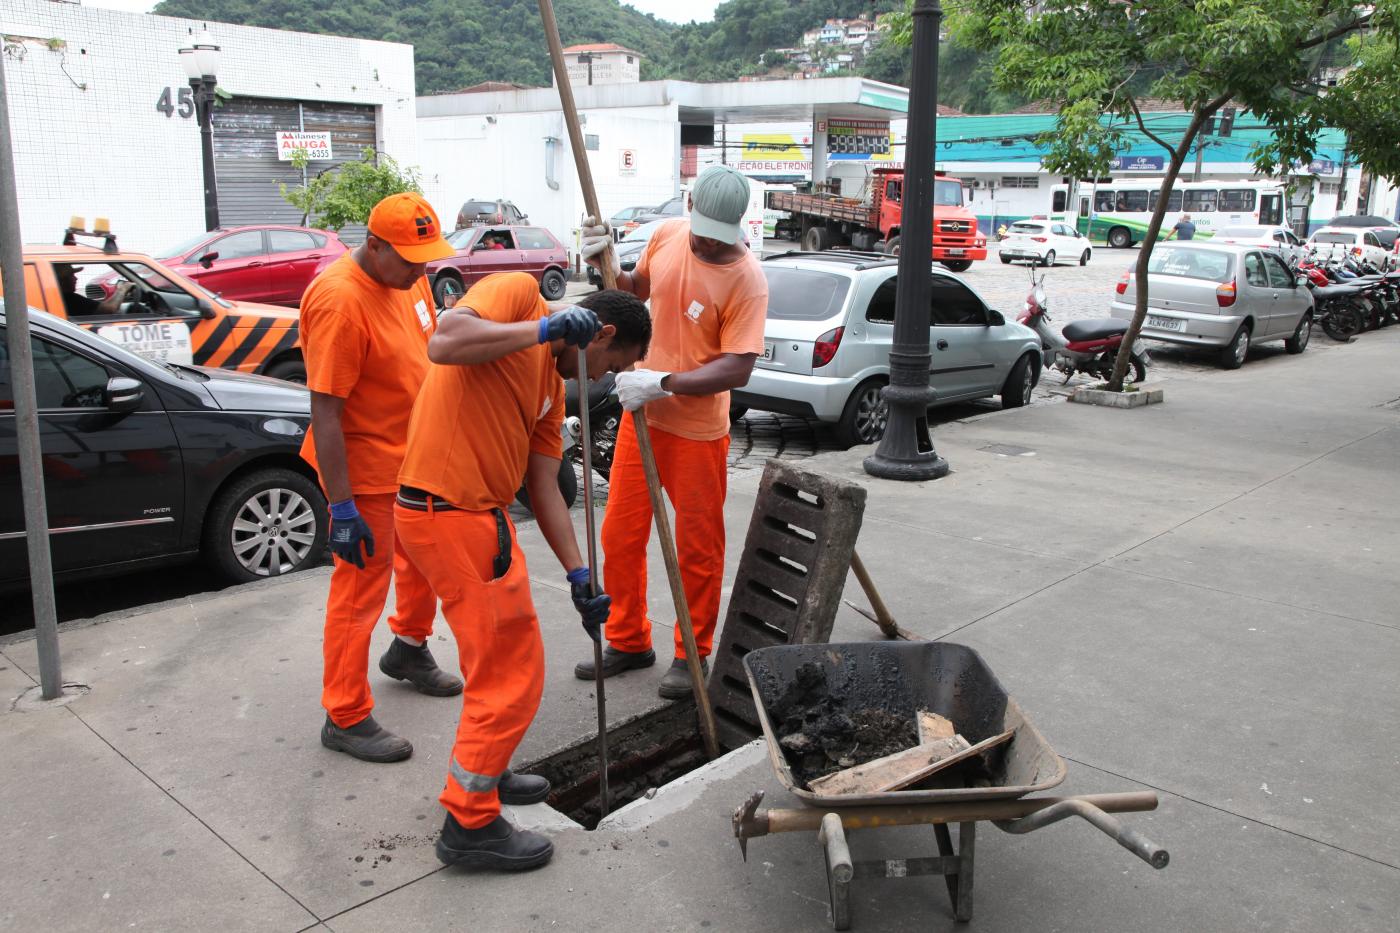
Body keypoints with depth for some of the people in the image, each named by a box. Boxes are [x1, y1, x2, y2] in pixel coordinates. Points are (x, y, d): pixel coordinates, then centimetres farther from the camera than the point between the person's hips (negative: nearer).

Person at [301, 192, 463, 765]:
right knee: (362, 589, 1)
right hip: (366, 470, -9)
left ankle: (408, 649, 48)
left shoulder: (410, 278, 0)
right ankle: (345, 718, 15)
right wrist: (342, 508, -26)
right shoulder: (340, 301, -26)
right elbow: (325, 412, -26)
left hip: (416, 455, 9)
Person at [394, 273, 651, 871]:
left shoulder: (553, 384, 17)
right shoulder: (518, 291, -6)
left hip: (480, 515, 10)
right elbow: (444, 344, -25)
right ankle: (469, 826, 14)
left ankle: (482, 772, 44)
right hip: (448, 513, -10)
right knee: (512, 676, -1)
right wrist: (544, 329, -20)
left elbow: (544, 486, 15)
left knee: (504, 659, 24)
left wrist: (578, 576, 10)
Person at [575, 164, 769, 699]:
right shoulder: (667, 235, -1)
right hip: (640, 414, 6)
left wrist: (662, 384, -30)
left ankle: (693, 655, 24)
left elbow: (737, 370, -24)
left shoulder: (746, 279, -20)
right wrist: (609, 266, -1)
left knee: (698, 550, 6)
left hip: (697, 430, -6)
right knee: (620, 535, 12)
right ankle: (628, 641, 29)